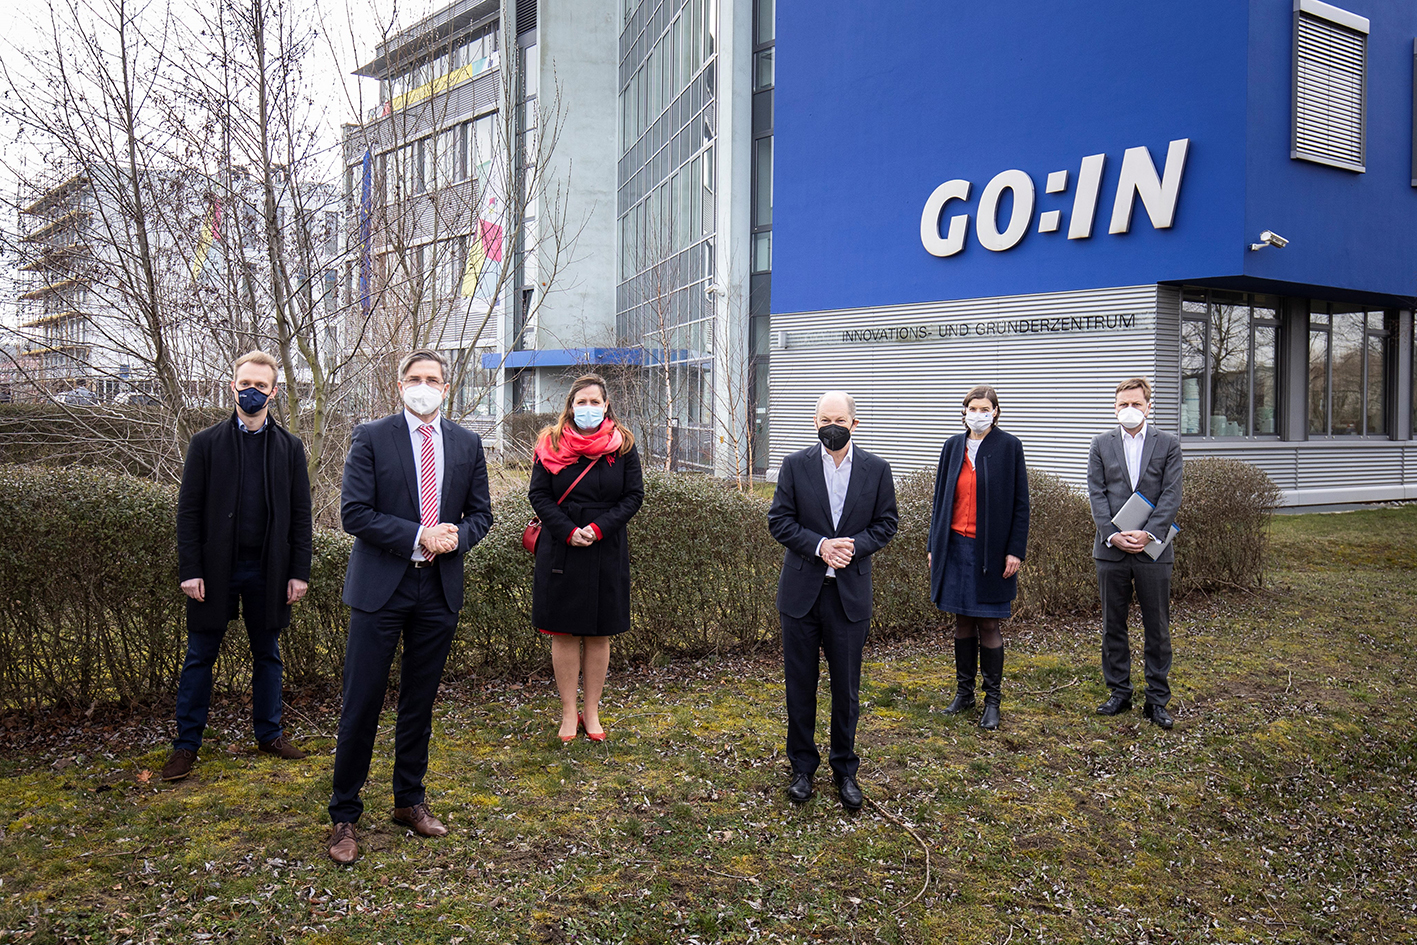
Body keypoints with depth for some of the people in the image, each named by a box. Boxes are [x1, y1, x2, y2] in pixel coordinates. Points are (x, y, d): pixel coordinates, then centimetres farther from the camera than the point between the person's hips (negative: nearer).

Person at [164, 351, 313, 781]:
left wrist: (299, 571, -1)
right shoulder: (205, 444, 1)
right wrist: (189, 570, -9)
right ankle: (187, 743, 16)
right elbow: (188, 512, -1)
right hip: (216, 568, -1)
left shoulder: (290, 447, 5)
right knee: (200, 657, 6)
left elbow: (300, 514, 4)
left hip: (268, 569, 2)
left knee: (267, 654, 12)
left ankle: (269, 733, 24)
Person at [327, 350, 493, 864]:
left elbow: (480, 513, 11)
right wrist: (418, 536, -17)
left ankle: (410, 801, 29)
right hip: (380, 588, -3)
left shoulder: (467, 444, 8)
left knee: (420, 701, 14)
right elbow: (354, 513, -10)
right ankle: (344, 816, 13)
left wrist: (455, 536, -10)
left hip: (440, 589, 4)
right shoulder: (371, 437, -3)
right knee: (361, 702, 0)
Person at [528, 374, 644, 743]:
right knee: (563, 633, 4)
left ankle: (592, 712, 18)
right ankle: (569, 713, 14)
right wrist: (568, 531, -14)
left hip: (607, 552, 1)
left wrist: (598, 528, -13)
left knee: (599, 634, 7)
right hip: (560, 550, 0)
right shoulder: (550, 444, 1)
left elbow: (634, 495, 0)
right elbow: (538, 494, -1)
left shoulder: (623, 446, 2)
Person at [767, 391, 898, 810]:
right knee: (800, 685, 9)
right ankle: (802, 767, 24)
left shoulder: (876, 469, 1)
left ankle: (845, 771, 24)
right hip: (802, 591, 0)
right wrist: (819, 546, -17)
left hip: (850, 593, 0)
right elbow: (779, 521, -3)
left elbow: (886, 523, 4)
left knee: (847, 688, 8)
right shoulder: (795, 465, -1)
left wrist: (854, 545, -15)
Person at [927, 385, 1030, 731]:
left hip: (991, 548, -3)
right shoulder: (953, 446, 8)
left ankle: (992, 700, 12)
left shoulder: (1008, 446, -3)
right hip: (956, 545, 4)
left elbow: (1020, 502, -3)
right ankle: (964, 691, 23)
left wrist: (1015, 550, -8)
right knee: (963, 621, 11)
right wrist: (934, 545, 10)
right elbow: (941, 498, 12)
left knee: (988, 624, 1)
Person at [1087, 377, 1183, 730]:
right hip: (1111, 548, 2)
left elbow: (1171, 495, -4)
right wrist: (1112, 535, -12)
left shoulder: (1168, 443, 3)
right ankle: (1119, 692, 21)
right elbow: (1097, 494, 1)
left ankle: (1157, 699, 14)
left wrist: (1148, 534, -15)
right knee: (1113, 625, 9)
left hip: (1153, 549, -1)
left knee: (1157, 628, 4)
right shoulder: (1101, 444, 7)